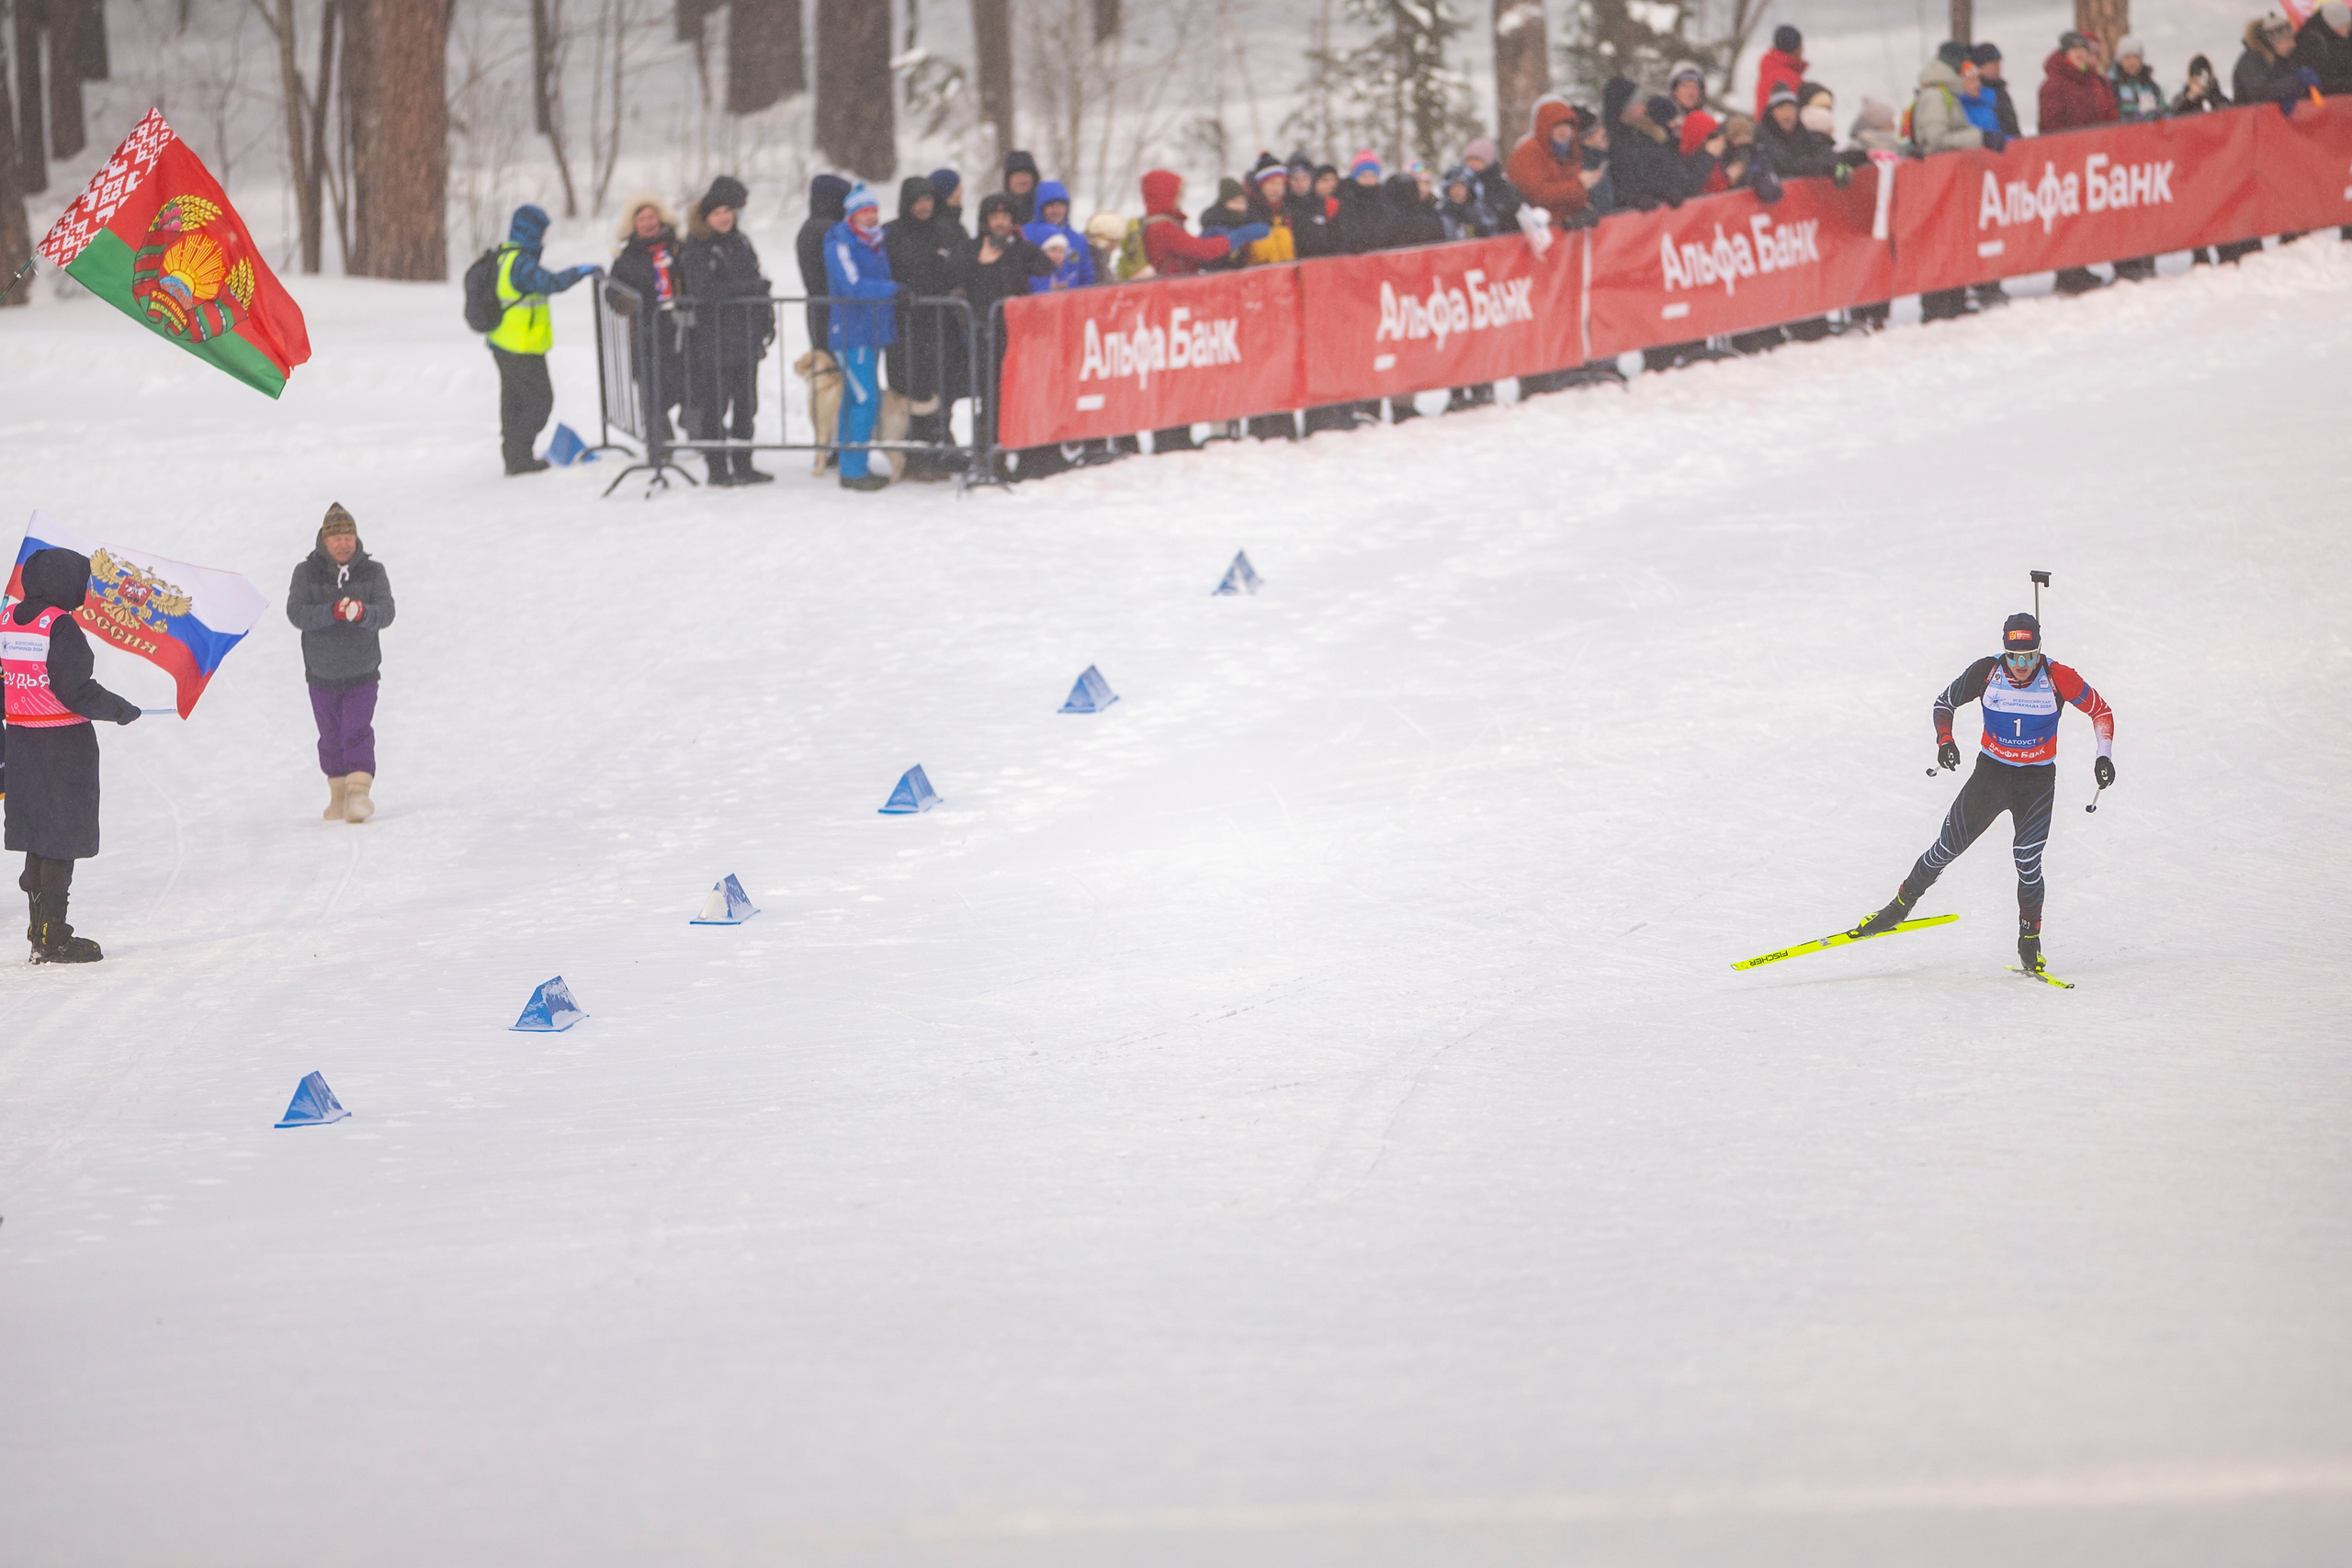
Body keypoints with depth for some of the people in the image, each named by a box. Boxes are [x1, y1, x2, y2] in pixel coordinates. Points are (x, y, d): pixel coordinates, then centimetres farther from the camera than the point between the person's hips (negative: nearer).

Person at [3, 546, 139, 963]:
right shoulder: (61, 627, -18)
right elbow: (76, 691, -21)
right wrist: (121, 710, -6)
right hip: (65, 745, -7)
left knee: (38, 838, 17)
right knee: (61, 842, -1)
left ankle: (41, 926, 24)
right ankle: (51, 937, 1)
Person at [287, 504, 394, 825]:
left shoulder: (372, 572, -2)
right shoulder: (306, 572, -3)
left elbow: (386, 612, -12)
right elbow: (296, 612, -15)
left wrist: (362, 613, -35)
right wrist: (333, 612, -31)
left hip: (362, 673, -1)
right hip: (322, 674, 1)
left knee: (358, 732, -16)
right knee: (331, 739, 11)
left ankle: (360, 792, -21)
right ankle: (338, 795, 26)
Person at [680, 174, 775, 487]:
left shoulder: (740, 241, 14)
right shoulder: (695, 249, -9)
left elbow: (756, 280, 22)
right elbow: (705, 291, -21)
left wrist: (766, 319, 15)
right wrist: (751, 287, -19)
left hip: (746, 338, 7)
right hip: (714, 340, -7)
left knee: (746, 403, 10)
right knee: (716, 403, -5)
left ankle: (742, 466, 19)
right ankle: (717, 470, 1)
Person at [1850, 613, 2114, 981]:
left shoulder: (2058, 678, -15)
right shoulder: (1986, 672, -13)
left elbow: (2100, 710, -1)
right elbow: (1945, 702, 3)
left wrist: (2105, 755, -11)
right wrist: (1944, 740, -14)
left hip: (2037, 781, -1)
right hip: (1991, 772, 1)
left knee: (2027, 859, -16)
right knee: (1949, 846, -2)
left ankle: (2030, 941, 0)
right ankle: (1901, 905, 19)